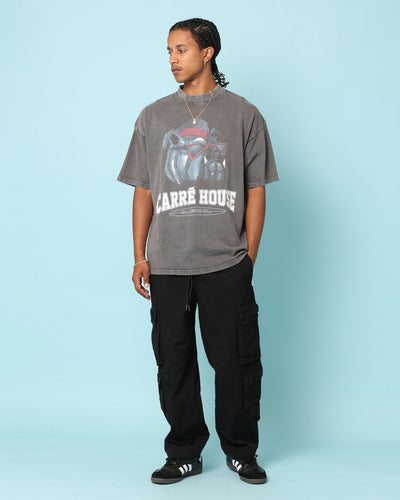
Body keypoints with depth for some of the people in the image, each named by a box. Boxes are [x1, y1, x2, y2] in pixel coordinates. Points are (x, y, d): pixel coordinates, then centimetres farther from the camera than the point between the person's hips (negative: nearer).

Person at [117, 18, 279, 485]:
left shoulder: (243, 114, 6)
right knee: (174, 362, 6)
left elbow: (255, 191, 6)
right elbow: (143, 191, 12)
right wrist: (140, 256, 5)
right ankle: (184, 453, 21)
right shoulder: (153, 116, 13)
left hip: (227, 264, -2)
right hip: (167, 266, 2)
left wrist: (249, 257, 0)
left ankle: (240, 450, 20)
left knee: (235, 360, 2)